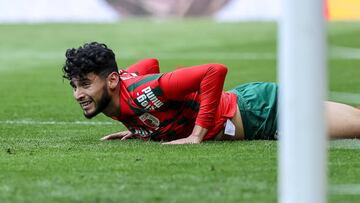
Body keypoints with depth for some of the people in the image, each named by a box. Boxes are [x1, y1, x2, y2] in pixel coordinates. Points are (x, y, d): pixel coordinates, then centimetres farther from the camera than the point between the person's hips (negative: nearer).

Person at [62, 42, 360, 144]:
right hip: (242, 103, 8)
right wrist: (139, 127, 9)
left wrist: (198, 134, -31)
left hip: (257, 111, -8)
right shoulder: (122, 84, -4)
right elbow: (150, 63, 19)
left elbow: (215, 71, -34)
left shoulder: (140, 93, -30)